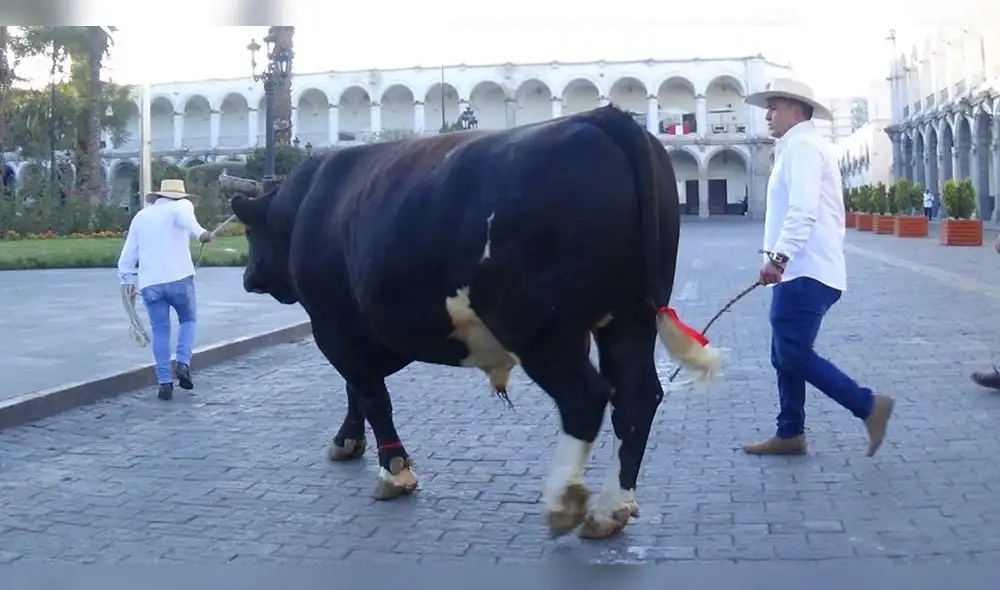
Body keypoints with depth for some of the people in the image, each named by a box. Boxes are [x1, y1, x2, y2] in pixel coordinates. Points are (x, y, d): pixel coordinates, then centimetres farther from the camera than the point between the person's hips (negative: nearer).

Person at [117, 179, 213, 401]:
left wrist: (128, 279, 30)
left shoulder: (141, 216, 21)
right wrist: (200, 233, -32)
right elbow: (184, 216, -21)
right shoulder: (181, 206, 7)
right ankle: (183, 363, -4)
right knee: (188, 320, 16)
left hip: (149, 283, 3)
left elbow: (128, 254, 21)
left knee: (160, 330, 9)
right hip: (179, 278, -3)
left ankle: (164, 382, 3)